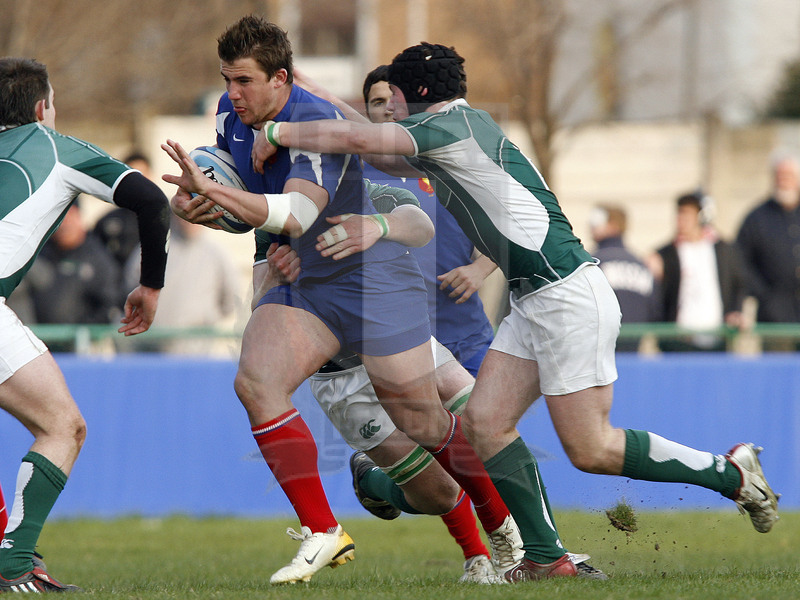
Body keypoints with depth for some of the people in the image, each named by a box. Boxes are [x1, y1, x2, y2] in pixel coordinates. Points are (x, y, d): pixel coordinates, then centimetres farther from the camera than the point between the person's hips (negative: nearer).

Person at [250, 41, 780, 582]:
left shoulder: (452, 126, -12)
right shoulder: (454, 131, 18)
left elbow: (355, 137, -18)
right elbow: (395, 162, 34)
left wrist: (277, 133, -3)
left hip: (569, 295, -10)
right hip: (533, 301, 10)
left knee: (591, 450, -8)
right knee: (484, 421, 2)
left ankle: (731, 473, 4)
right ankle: (547, 558, 2)